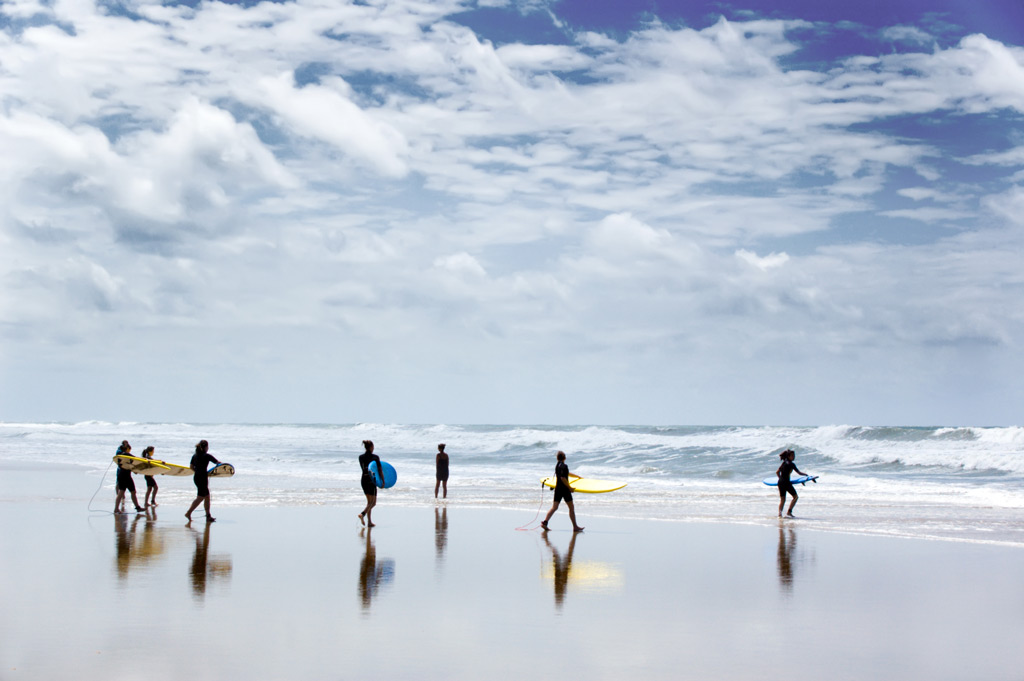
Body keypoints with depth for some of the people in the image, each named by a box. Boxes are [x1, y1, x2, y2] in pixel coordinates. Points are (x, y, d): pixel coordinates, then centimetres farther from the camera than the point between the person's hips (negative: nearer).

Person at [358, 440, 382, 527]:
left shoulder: (361, 457, 4)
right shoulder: (375, 457, -9)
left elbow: (363, 468, 7)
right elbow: (379, 470, -8)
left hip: (363, 480, 5)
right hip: (371, 480, -5)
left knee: (369, 501, 16)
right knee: (373, 502, 1)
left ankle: (369, 521, 13)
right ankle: (362, 514, -25)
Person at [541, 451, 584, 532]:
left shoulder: (557, 465, 14)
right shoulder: (564, 466, -13)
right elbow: (563, 478, -23)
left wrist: (577, 476, 40)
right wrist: (569, 487, -16)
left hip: (557, 488, 8)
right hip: (565, 489, -8)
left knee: (554, 507, 5)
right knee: (571, 508, 2)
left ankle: (544, 522, -9)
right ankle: (575, 527, 5)